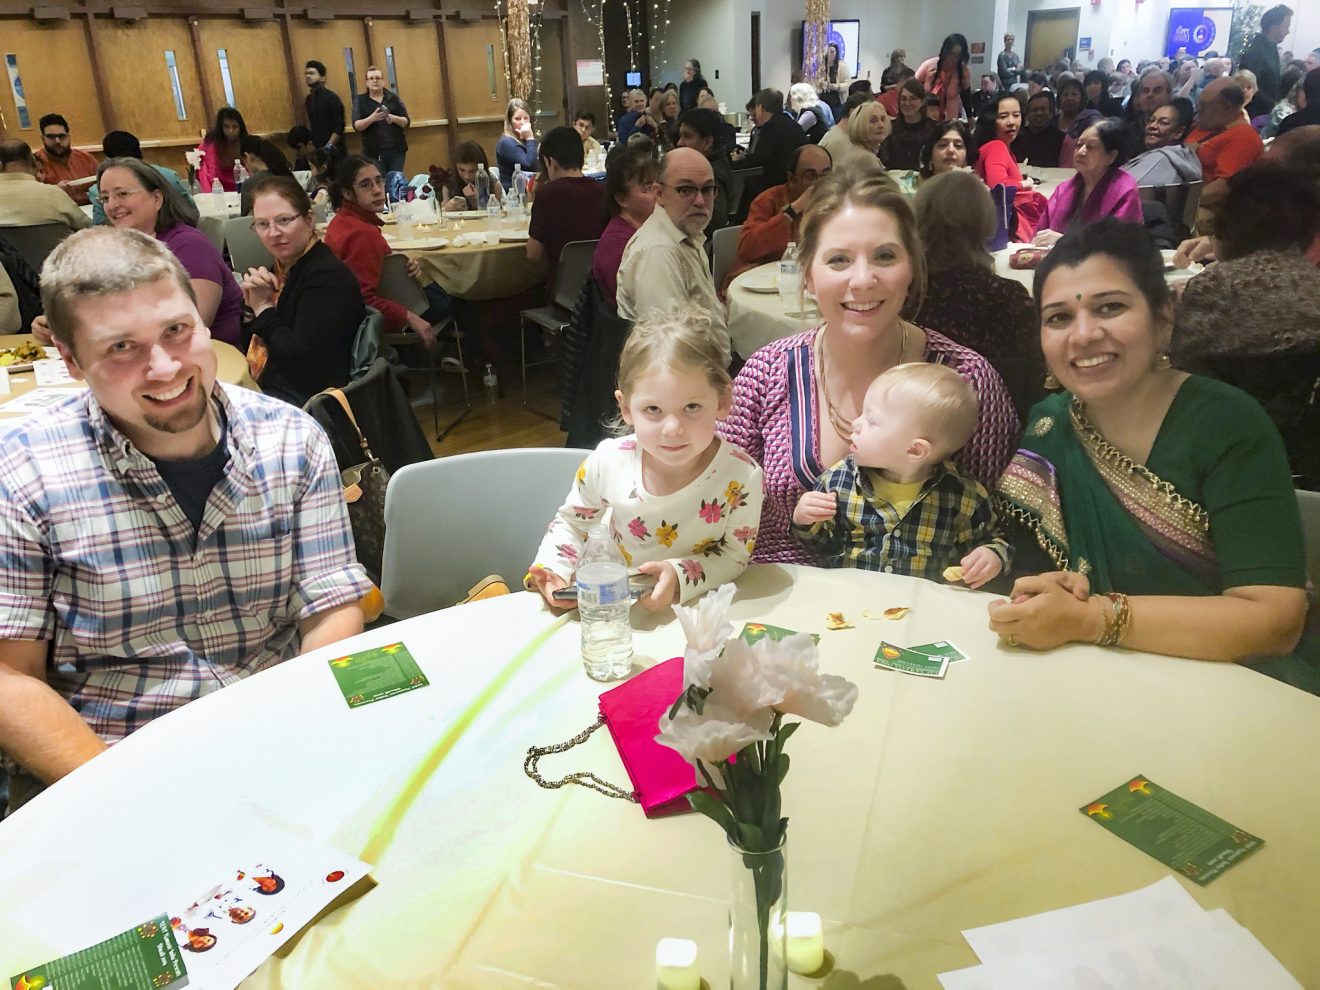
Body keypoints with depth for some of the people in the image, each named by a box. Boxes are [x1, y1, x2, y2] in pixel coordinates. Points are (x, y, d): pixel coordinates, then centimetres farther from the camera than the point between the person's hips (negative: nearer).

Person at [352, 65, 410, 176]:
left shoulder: (394, 97, 9)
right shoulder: (359, 100, 5)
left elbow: (406, 122, 7)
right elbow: (356, 126, -3)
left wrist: (393, 118, -15)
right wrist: (372, 118, -21)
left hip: (396, 148, 2)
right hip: (373, 151, -1)